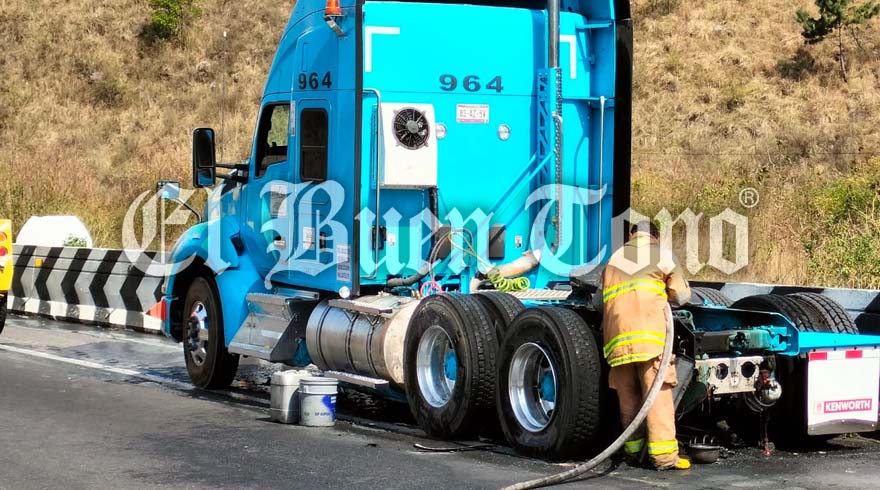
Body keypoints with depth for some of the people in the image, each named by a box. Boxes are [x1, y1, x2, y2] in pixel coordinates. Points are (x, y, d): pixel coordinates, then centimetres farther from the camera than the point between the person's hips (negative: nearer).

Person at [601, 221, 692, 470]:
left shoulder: (615, 258, 25)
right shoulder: (663, 256, 12)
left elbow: (604, 299, 26)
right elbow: (681, 296, 16)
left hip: (616, 334, 4)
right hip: (649, 334, -4)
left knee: (628, 395, 12)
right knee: (657, 392, -8)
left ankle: (634, 449, 15)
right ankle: (663, 453, -14)